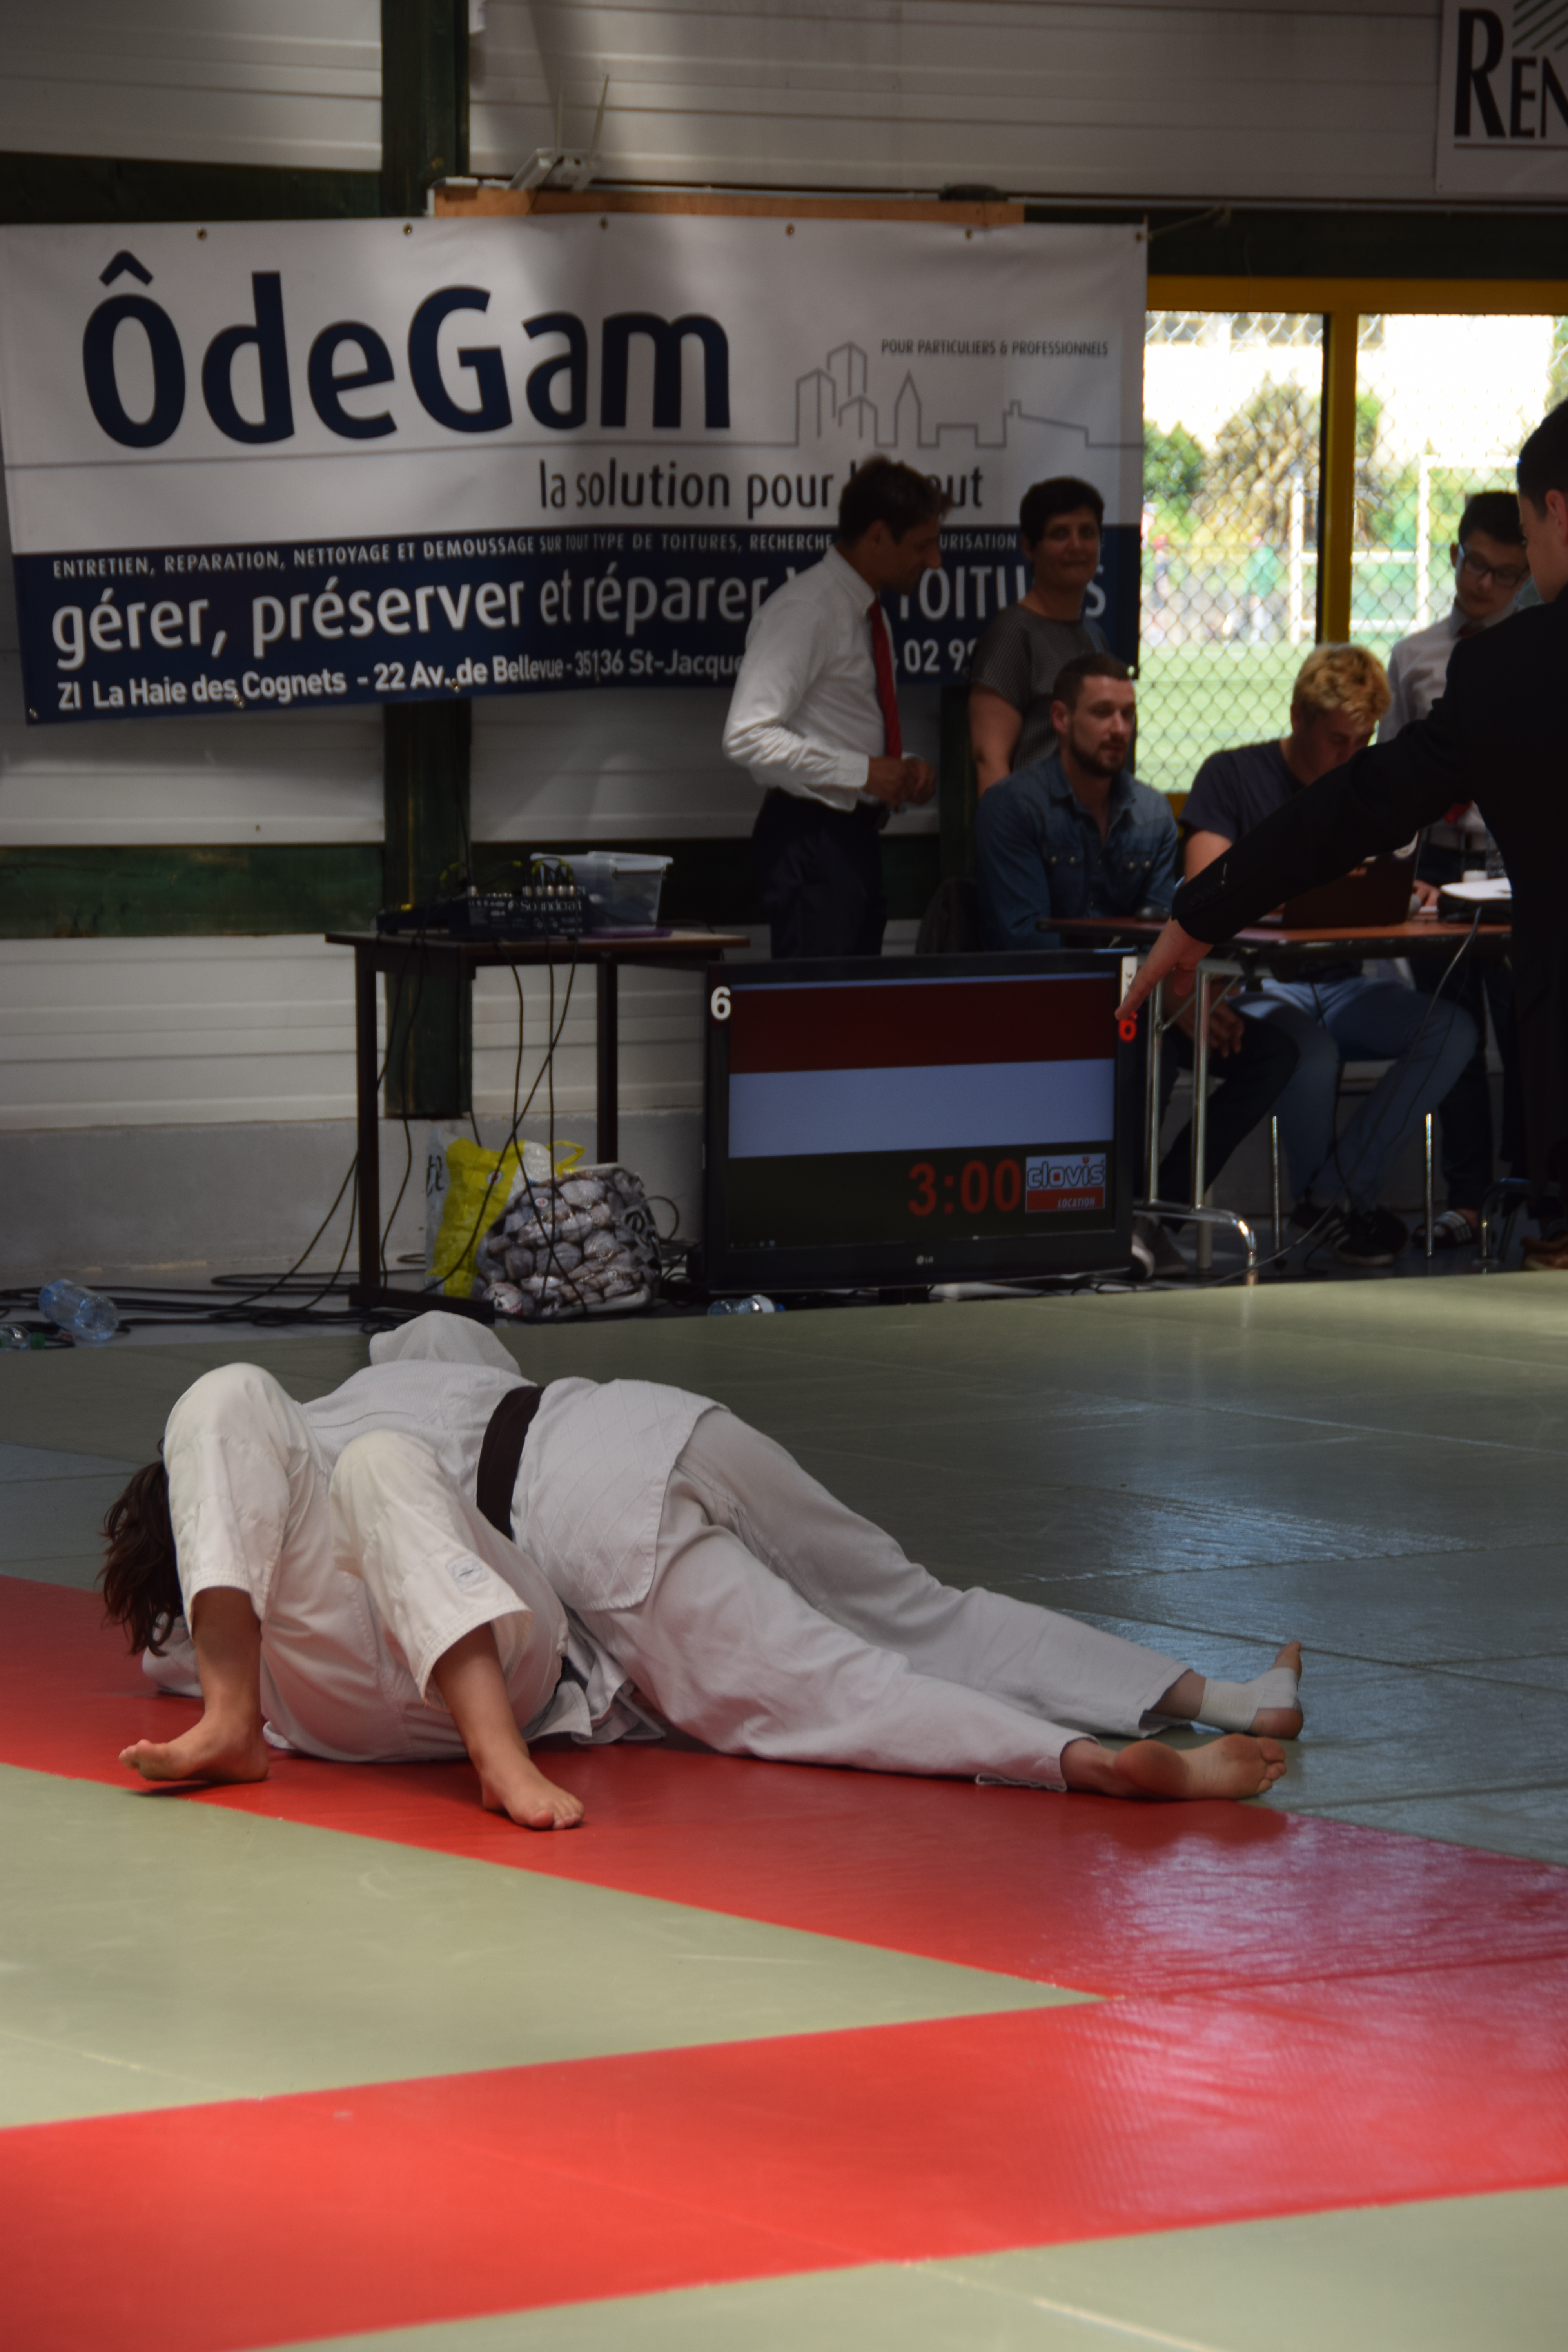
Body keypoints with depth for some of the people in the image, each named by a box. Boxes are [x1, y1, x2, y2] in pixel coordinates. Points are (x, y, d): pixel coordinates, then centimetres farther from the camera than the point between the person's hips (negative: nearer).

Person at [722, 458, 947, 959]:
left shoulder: (868, 614, 18)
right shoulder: (805, 612, -12)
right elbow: (748, 737, -21)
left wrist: (905, 773, 8)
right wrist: (864, 771, -20)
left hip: (856, 838, 9)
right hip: (811, 838, -9)